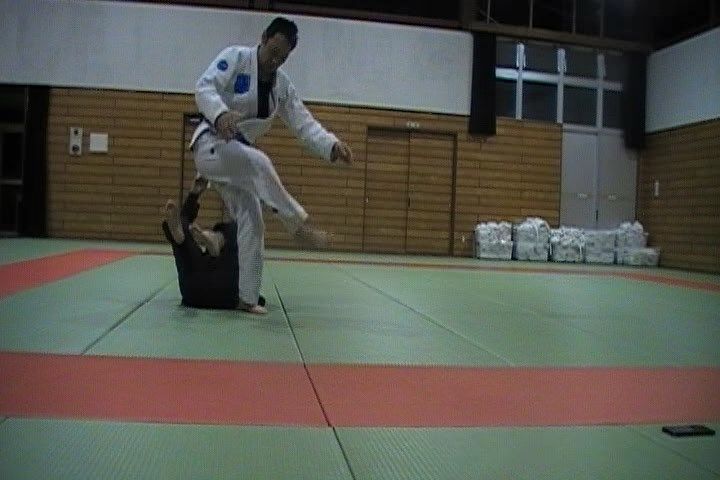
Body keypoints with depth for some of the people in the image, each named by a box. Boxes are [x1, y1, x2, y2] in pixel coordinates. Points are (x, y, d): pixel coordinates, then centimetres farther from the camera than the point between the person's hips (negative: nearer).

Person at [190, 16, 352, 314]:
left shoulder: (282, 85, 7)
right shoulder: (235, 57, -10)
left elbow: (303, 123, 1)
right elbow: (204, 86, -22)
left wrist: (332, 146, -17)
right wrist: (220, 113, -45)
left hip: (237, 159, 7)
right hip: (211, 146, -7)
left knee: (252, 223, 2)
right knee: (258, 163, -37)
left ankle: (247, 297, 9)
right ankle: (300, 226, -29)